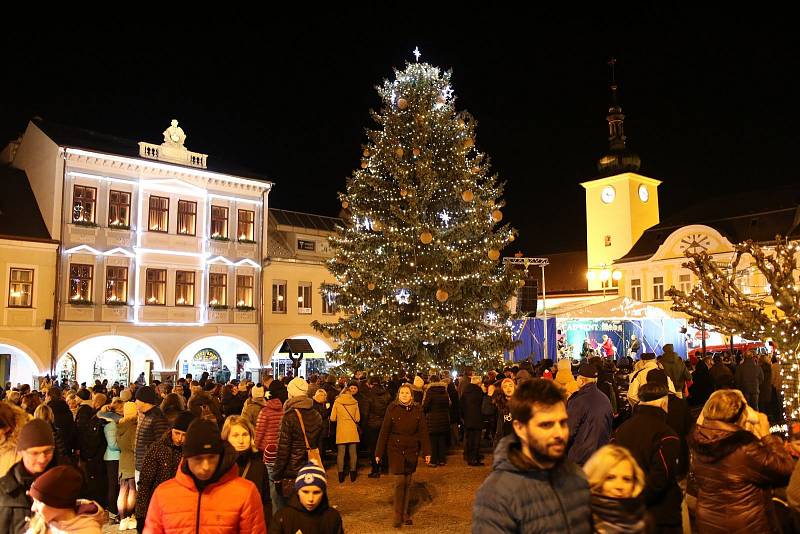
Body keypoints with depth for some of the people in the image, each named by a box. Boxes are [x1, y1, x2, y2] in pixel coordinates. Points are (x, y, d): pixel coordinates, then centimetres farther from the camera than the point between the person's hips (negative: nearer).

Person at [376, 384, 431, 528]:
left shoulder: (418, 410, -2)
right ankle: (398, 516, 5)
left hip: (412, 449, 2)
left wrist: (426, 452, -4)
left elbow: (423, 431, 0)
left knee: (408, 481, 9)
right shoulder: (392, 408, -7)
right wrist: (379, 452, -4)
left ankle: (405, 513, 21)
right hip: (395, 448, -2)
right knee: (400, 481, -6)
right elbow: (384, 431, -5)